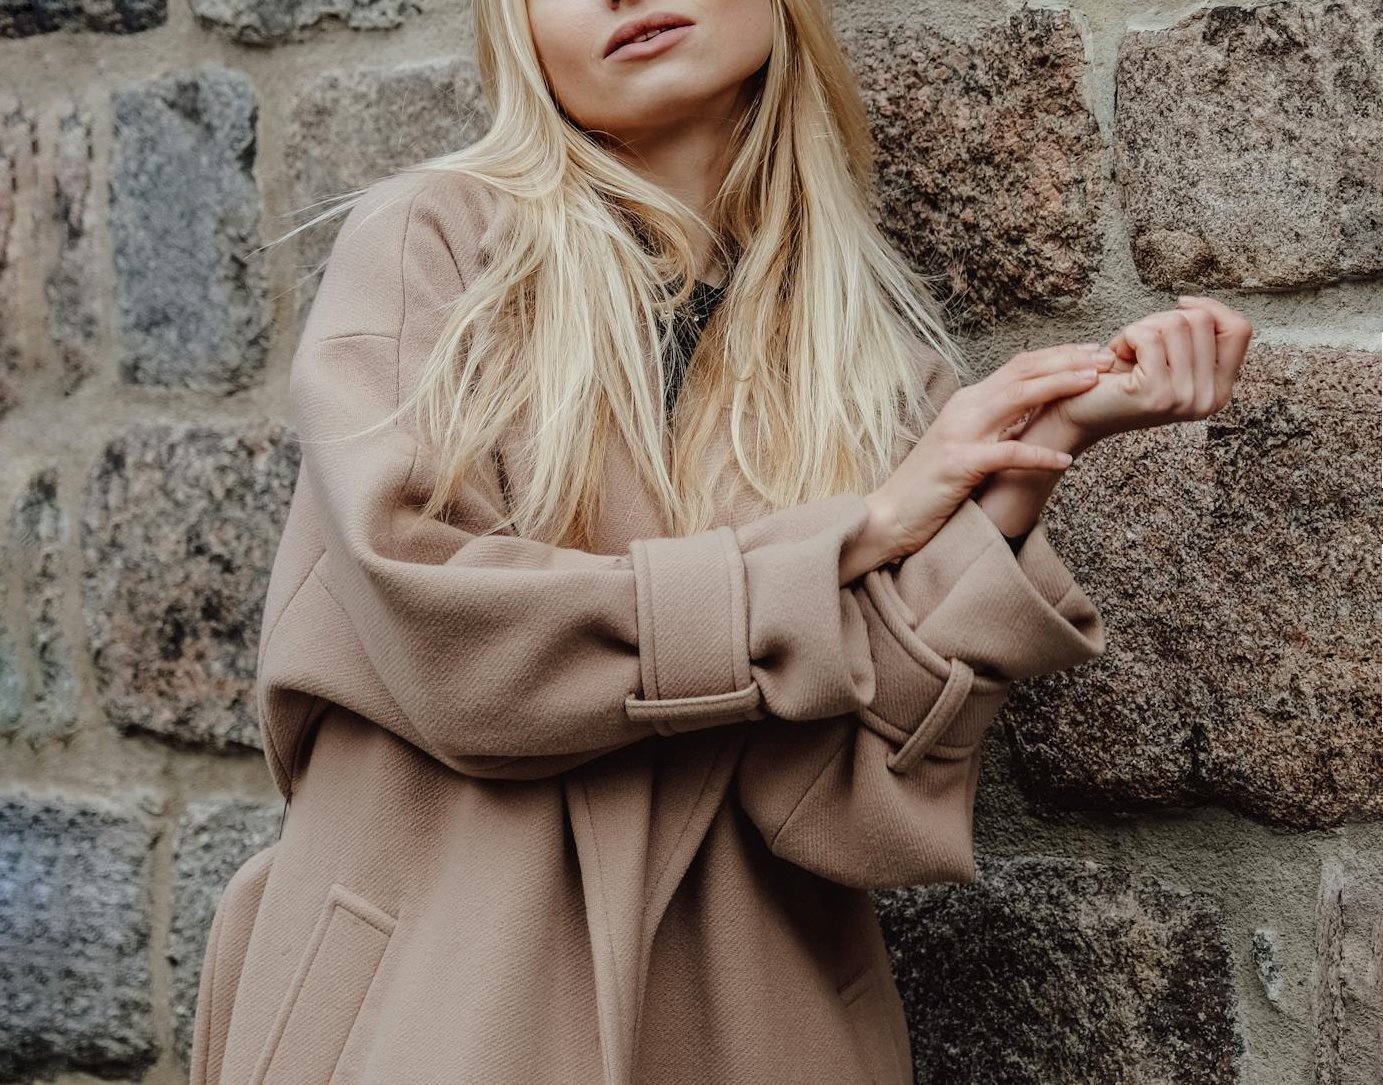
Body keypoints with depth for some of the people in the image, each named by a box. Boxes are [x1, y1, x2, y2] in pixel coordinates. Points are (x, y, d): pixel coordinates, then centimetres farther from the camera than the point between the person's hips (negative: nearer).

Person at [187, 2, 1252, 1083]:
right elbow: (436, 635, -18)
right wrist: (853, 538, -13)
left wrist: (1031, 462, -18)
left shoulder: (880, 341, 0)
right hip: (432, 991, -2)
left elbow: (856, 806, -9)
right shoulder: (432, 238, -5)